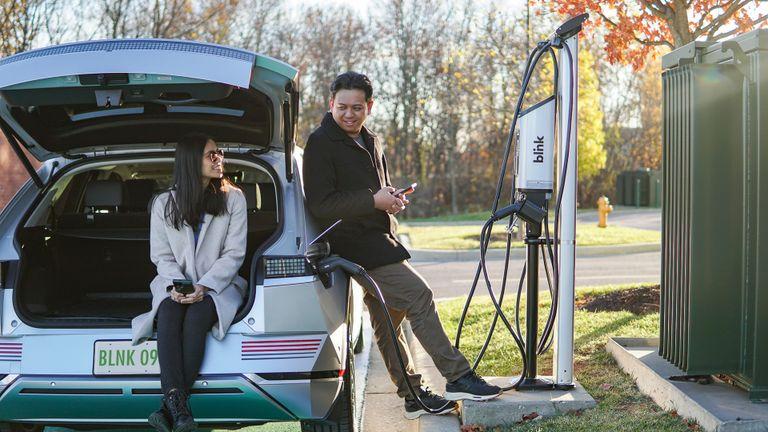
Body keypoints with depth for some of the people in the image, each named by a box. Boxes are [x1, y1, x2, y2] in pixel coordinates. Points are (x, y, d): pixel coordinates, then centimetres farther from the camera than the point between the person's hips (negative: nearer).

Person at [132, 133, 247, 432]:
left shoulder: (233, 199, 3)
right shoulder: (164, 204, 7)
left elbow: (234, 254, -2)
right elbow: (161, 255, 4)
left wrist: (203, 287, -16)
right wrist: (177, 285, -17)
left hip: (218, 284, -1)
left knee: (197, 316, -34)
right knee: (169, 314, -33)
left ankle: (171, 406, -38)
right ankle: (179, 405, -45)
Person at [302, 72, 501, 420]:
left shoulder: (371, 142, 18)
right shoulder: (321, 144, -9)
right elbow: (319, 204, -16)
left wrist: (392, 199, 7)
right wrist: (373, 199, -19)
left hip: (378, 240, 9)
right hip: (355, 244, -9)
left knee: (387, 320, 13)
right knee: (418, 295, -17)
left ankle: (413, 395, 20)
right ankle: (458, 378, -14)